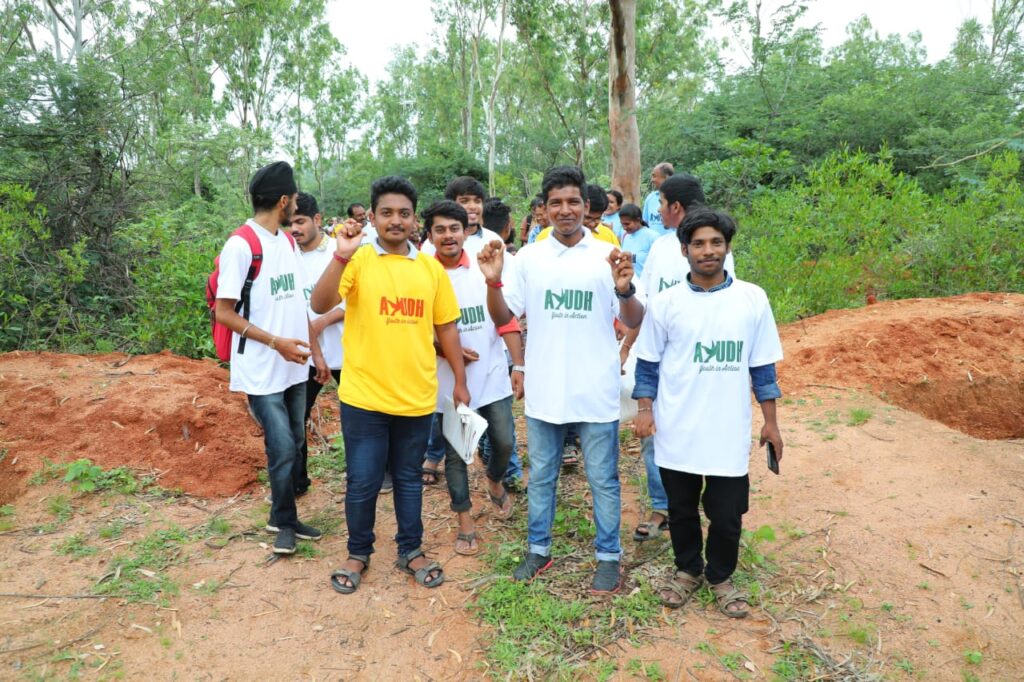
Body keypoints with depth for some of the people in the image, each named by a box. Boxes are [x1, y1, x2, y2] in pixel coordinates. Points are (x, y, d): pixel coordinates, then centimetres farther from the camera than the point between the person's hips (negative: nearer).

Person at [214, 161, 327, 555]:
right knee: (282, 450, -2)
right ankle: (285, 521, 19)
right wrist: (277, 342, -19)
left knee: (294, 446, 13)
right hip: (262, 372, -7)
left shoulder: (287, 241, 10)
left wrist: (317, 353, 13)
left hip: (294, 368, 7)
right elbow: (224, 313, -14)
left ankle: (284, 519, 29)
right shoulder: (240, 245, -14)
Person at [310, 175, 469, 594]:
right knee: (362, 481, 8)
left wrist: (460, 380, 10)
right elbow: (320, 305, -19)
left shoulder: (431, 268, 5)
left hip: (417, 396, 3)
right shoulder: (357, 261, -6)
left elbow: (446, 327, 11)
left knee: (409, 479, 16)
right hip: (363, 396, -2)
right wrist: (340, 256, -31)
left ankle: (410, 551, 33)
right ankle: (358, 554, 30)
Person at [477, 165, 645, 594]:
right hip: (544, 390, 2)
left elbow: (634, 322, -4)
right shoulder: (528, 257, 1)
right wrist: (493, 282, -17)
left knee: (602, 478, 11)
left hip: (596, 391, -2)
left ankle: (609, 556, 28)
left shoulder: (608, 256, -4)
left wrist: (624, 289, -25)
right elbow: (503, 317, 2)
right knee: (540, 475, 16)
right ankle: (538, 549, 34)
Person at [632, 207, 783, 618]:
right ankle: (688, 570, 39)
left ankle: (720, 577, 35)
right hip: (676, 430, 0)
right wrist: (644, 408, -3)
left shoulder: (753, 299, -2)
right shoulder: (665, 302, -4)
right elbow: (648, 362, 4)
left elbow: (762, 365, 4)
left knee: (727, 514, 9)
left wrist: (770, 422, 5)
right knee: (681, 509, 16)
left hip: (730, 432, 0)